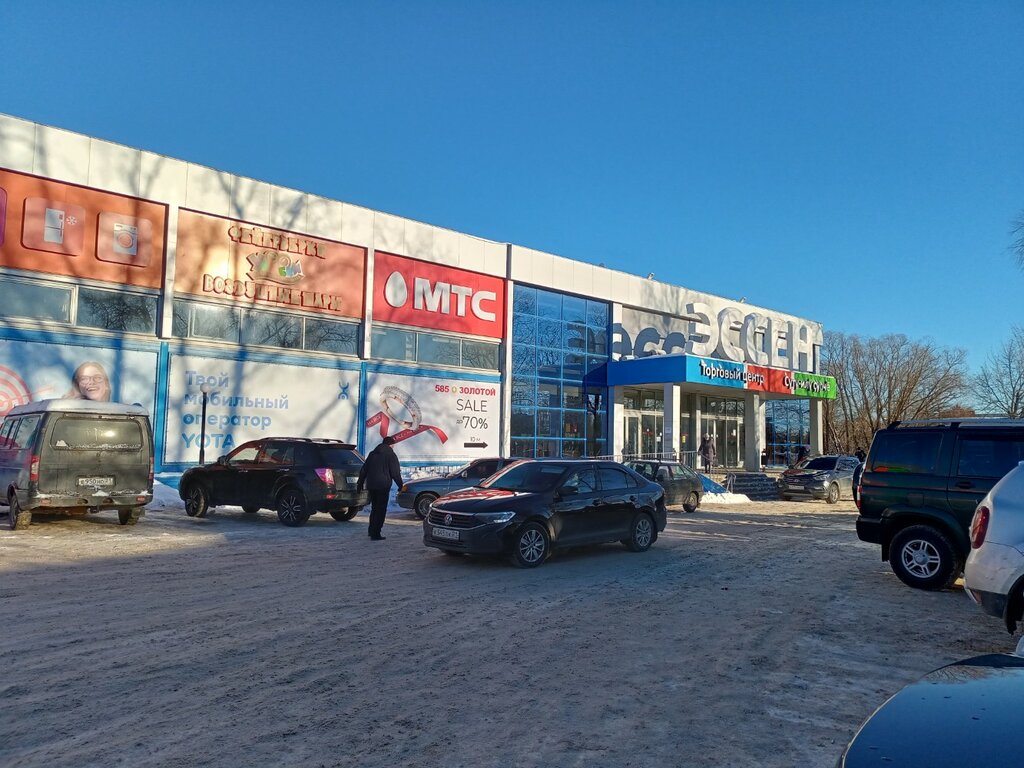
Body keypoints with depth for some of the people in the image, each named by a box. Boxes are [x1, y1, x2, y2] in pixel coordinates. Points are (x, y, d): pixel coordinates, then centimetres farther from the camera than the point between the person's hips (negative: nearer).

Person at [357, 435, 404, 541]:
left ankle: (372, 531, 25)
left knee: (374, 508, 19)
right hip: (383, 485, -6)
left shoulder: (372, 453, 15)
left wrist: (360, 483, 22)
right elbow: (395, 473, -9)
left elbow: (363, 470, 17)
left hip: (371, 485, 6)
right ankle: (375, 534, -3)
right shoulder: (391, 455, -4)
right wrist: (400, 485, 0)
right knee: (381, 509, -1)